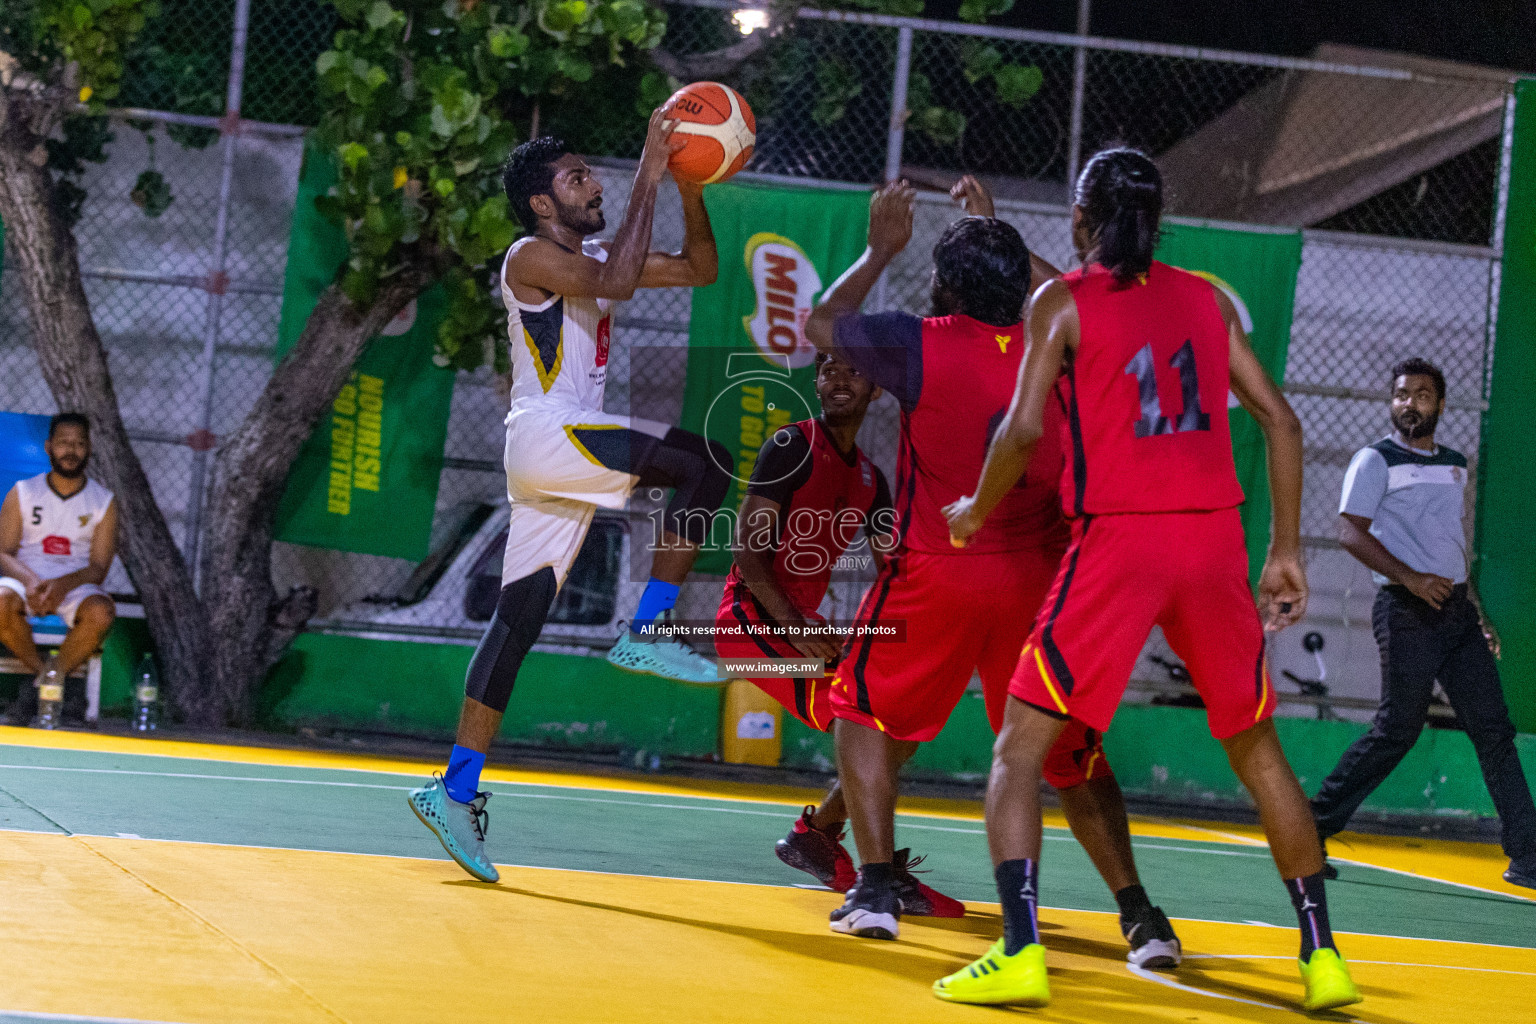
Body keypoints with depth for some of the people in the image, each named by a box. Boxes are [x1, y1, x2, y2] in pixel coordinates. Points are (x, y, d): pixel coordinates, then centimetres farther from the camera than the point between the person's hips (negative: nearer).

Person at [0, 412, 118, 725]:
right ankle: (42, 670, -14)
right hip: (26, 580, 0)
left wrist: (63, 584, -21)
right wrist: (31, 581, -20)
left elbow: (99, 567, 0)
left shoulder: (103, 502, 5)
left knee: (101, 612, -35)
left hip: (76, 585, 0)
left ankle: (47, 681, -20)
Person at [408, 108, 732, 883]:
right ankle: (647, 634, -18)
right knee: (705, 462, -20)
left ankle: (456, 789, 5)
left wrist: (689, 186, 7)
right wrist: (648, 176, -18)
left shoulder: (591, 258, 21)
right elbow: (613, 282, -23)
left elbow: (700, 268, 22)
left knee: (517, 620, 5)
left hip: (565, 458, 9)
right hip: (545, 434, -9)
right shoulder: (532, 256, -5)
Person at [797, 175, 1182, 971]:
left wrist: (882, 249, 23)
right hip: (1038, 576, 3)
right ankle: (1137, 912, 3)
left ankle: (876, 886, 5)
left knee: (867, 714, 17)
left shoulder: (920, 344, -8)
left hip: (935, 574, -3)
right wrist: (996, 234, 33)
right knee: (1068, 753, 13)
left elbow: (821, 323, 11)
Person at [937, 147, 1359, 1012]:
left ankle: (1020, 954, -13)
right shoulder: (1207, 299, 15)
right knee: (1258, 747, 18)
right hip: (1215, 536, 4)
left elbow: (1026, 427, -9)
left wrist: (976, 511, 8)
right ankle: (1324, 957, 16)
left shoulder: (1063, 301, 3)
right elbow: (1280, 420, 11)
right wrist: (1288, 550, 16)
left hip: (1119, 537, -4)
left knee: (1021, 745, 3)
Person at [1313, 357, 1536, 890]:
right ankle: (1312, 830, 7)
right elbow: (1351, 531, -11)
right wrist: (1411, 578, -19)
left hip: (1456, 607, 6)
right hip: (1407, 611, -6)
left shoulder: (1455, 465, 19)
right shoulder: (1376, 460, -2)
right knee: (1397, 730, -7)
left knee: (1493, 729, 0)